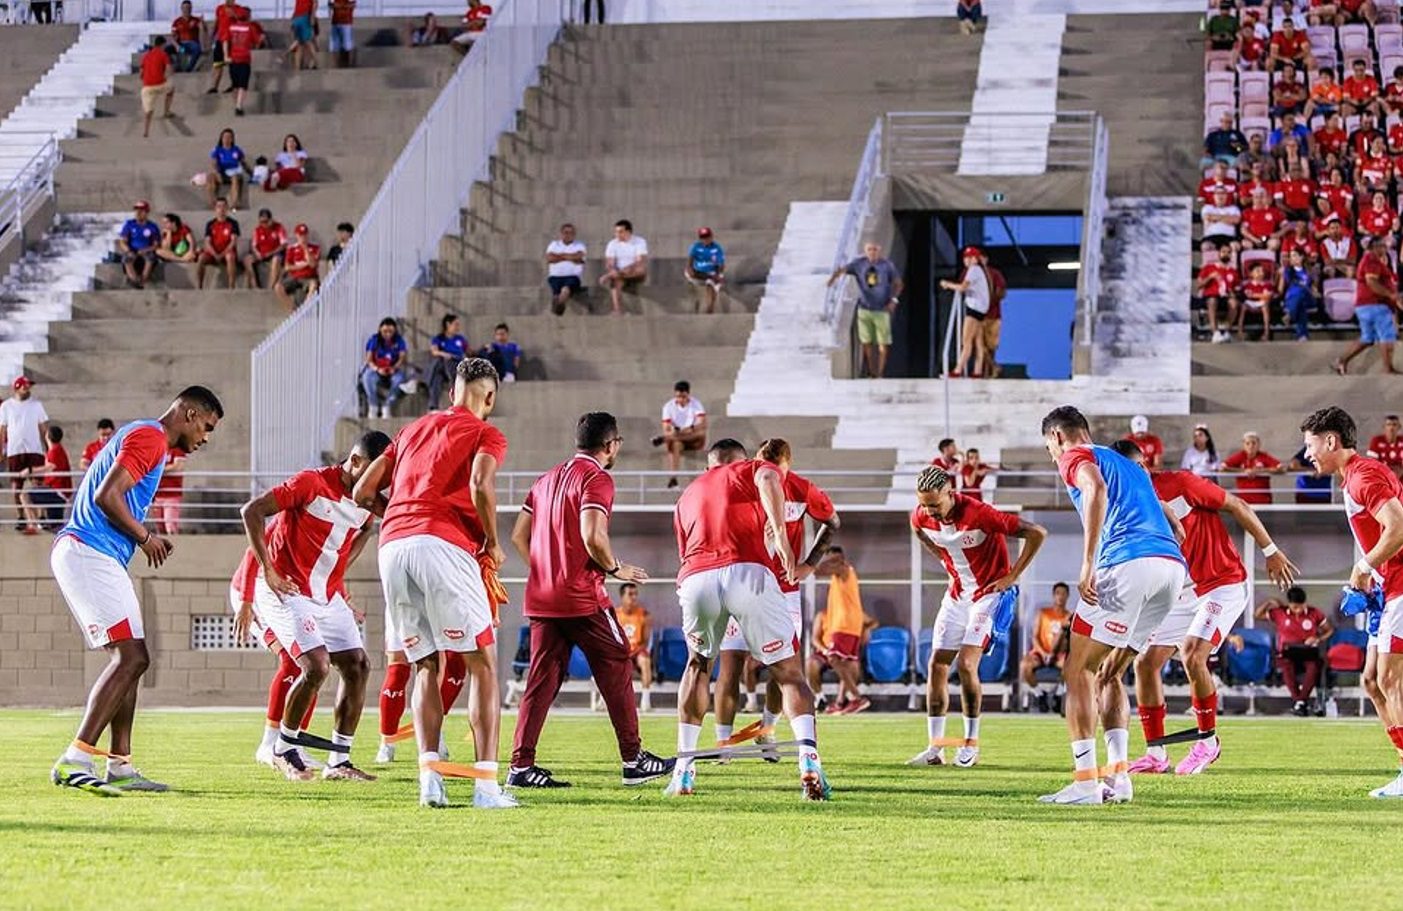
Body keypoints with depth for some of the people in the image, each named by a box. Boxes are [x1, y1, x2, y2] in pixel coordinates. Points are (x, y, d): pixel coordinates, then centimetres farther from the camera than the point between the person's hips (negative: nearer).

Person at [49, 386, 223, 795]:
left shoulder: (147, 439, 24)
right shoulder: (149, 438, -9)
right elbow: (107, 496, -19)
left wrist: (146, 540, 13)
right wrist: (145, 537, -7)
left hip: (100, 559, 11)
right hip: (87, 554, -11)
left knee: (134, 659, 12)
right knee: (129, 657, -17)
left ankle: (120, 767, 12)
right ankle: (74, 762, -23)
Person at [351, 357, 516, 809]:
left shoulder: (415, 429, 27)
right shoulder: (487, 435, 10)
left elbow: (363, 492, 25)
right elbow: (480, 483, -11)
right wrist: (492, 544, 1)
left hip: (393, 546, 5)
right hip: (443, 544, -5)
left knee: (426, 666, 14)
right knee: (482, 663, 1)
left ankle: (430, 775, -3)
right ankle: (486, 783, -9)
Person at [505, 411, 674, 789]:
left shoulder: (548, 478, 16)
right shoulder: (596, 478, -9)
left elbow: (519, 535, 17)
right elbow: (593, 536, -22)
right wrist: (616, 569, -7)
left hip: (541, 598, 7)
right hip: (582, 598, -7)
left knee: (543, 679, 6)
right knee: (616, 669, 5)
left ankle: (521, 766, -1)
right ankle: (633, 760, 9)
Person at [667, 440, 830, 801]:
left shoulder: (687, 495, 36)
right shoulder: (751, 470, 22)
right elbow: (768, 479, -5)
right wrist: (780, 536, -13)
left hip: (694, 579, 3)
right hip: (748, 572, -3)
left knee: (697, 666, 29)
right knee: (788, 671, 8)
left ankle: (683, 770, 25)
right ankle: (808, 760, -12)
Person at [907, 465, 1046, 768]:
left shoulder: (978, 514, -30)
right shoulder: (922, 517, -11)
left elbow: (1036, 533, -25)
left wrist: (1012, 577, -19)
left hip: (989, 593, -6)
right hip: (957, 593, 6)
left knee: (966, 664, -17)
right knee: (937, 666, 0)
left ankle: (971, 743, -4)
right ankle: (934, 748, 4)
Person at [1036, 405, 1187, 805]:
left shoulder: (1076, 457, 11)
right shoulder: (1127, 465, 34)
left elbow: (1097, 488, -14)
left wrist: (1087, 564, -20)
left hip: (1129, 562, -8)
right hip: (1175, 566, 8)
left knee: (1078, 669, 1)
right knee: (1108, 673, 19)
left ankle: (1085, 781, -9)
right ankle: (1118, 777, 7)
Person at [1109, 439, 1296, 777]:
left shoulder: (1180, 484, -16)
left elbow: (1237, 506, -8)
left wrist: (1270, 551, -5)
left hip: (1223, 585, -7)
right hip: (1183, 593, 7)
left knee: (1192, 654, -24)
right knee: (1145, 662, -2)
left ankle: (1208, 740, -6)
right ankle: (1156, 754, 6)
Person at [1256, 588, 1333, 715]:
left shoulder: (1314, 613, 6)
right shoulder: (1279, 613, 7)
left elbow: (1330, 630, 11)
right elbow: (1257, 615, 12)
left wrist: (1318, 639, -8)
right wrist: (1269, 602, 1)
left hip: (1308, 654, 0)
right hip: (1287, 654, 0)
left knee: (1314, 665, -36)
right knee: (1287, 665, -38)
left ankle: (1300, 701, -38)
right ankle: (1298, 700, -40)